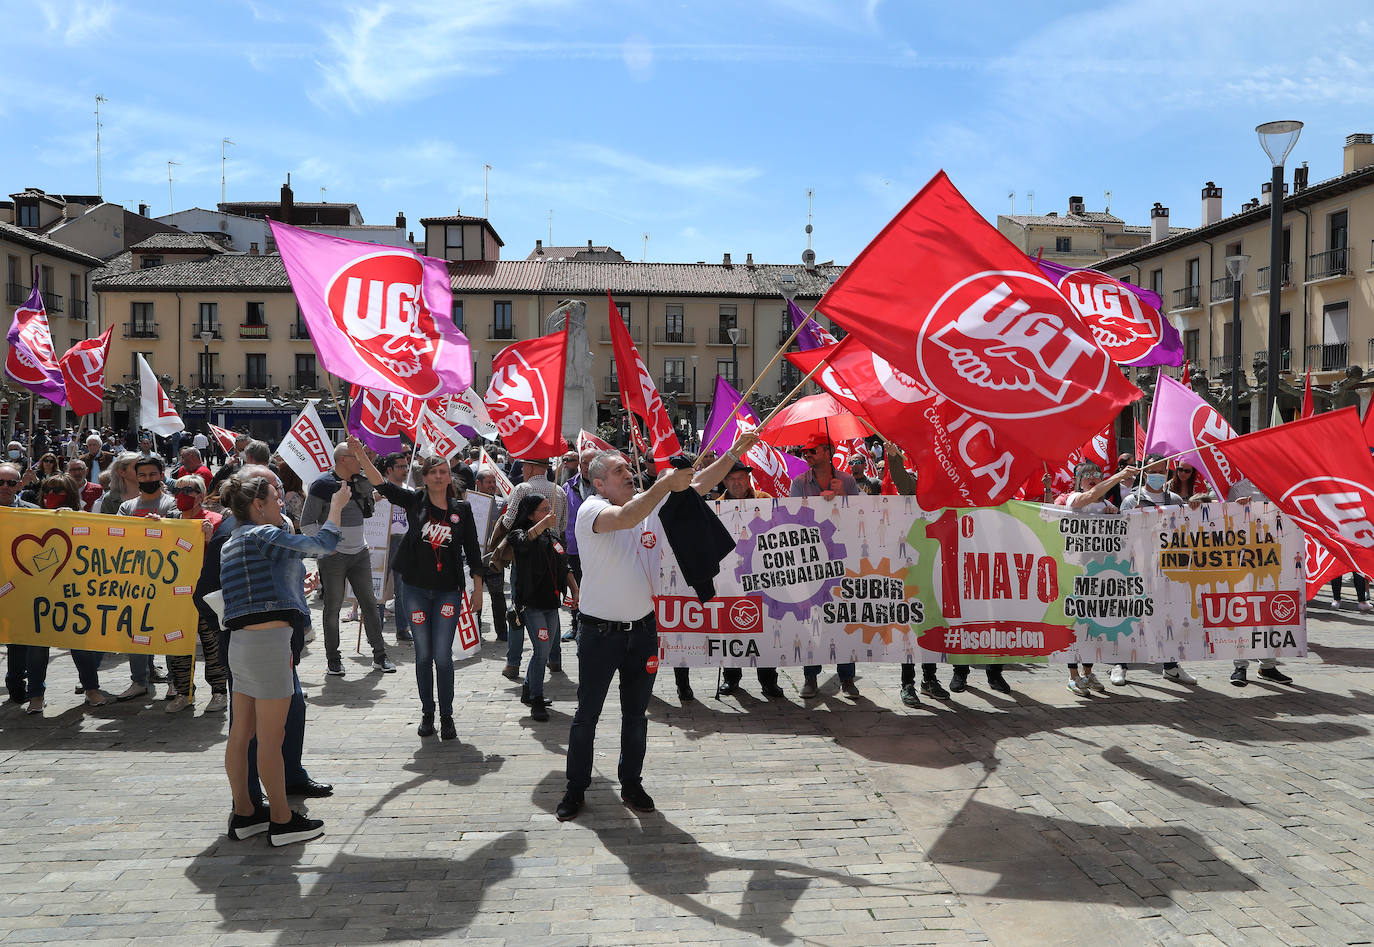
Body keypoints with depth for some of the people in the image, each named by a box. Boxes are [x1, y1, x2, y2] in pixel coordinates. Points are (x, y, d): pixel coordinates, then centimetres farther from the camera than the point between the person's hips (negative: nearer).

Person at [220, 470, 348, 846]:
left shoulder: (234, 542, 19)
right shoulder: (263, 535, -10)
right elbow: (323, 543, -15)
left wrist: (295, 585, 35)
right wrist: (337, 505, -1)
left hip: (242, 642, 10)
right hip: (268, 642, -10)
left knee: (241, 733, 14)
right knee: (271, 737, -2)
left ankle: (243, 813, 24)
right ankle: (282, 821, 6)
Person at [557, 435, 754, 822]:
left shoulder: (653, 504, 2)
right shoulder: (591, 510, -14)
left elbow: (697, 486, -2)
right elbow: (623, 518, -35)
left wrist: (735, 453, -12)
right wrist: (665, 483, -39)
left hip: (643, 630, 5)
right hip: (599, 634, -4)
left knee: (636, 715, 16)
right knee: (586, 716, 9)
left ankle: (631, 784, 31)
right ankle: (576, 788, 25)